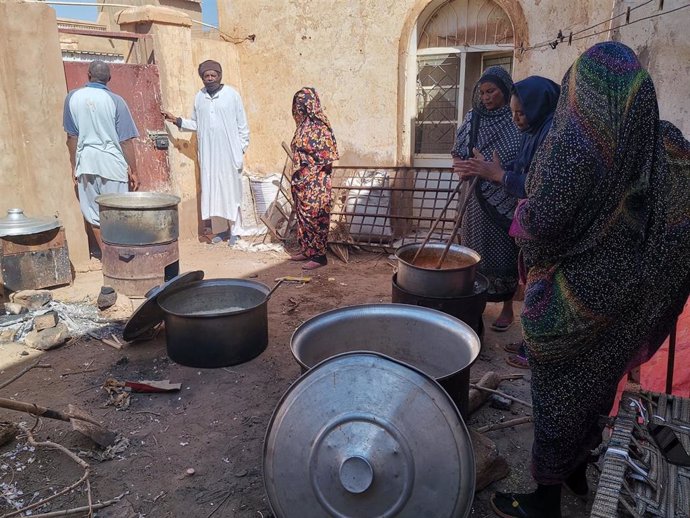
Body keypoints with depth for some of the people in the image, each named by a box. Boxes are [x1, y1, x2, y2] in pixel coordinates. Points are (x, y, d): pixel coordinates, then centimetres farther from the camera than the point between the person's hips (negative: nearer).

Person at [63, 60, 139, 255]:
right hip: (112, 162, -3)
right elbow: (126, 141, -7)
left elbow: (72, 136, 6)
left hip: (86, 162, 3)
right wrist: (133, 171, 0)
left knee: (94, 214, 12)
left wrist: (74, 166, 16)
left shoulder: (73, 97, 2)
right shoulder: (115, 101, -7)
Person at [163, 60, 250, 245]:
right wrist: (176, 120, 4)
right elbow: (196, 124, 16)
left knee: (231, 188, 0)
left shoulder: (232, 94, -1)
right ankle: (224, 227, 10)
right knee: (212, 189, 2)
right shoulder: (199, 97, 10)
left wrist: (242, 148, -5)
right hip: (208, 153, 4)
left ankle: (234, 229, 6)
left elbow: (242, 124, -1)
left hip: (229, 151, -4)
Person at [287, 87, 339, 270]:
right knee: (303, 214, 14)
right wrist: (297, 178, 16)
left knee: (315, 216, -3)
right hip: (302, 180, 9)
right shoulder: (303, 125, 11)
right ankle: (306, 249, 26)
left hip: (315, 182, -9)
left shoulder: (320, 127, -15)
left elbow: (326, 158, -16)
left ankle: (319, 255, 6)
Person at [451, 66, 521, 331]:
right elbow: (458, 154, 10)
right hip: (477, 199, 3)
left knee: (504, 251, 3)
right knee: (477, 250, 9)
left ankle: (507, 308, 19)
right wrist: (464, 165, -11)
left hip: (507, 200, -3)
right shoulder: (473, 119, 6)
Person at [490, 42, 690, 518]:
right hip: (628, 294, 6)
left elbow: (542, 220, -23)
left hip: (572, 297, -6)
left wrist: (523, 212, -3)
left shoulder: (574, 142, -21)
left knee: (558, 391, 9)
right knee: (598, 380, 23)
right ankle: (578, 470, 44)